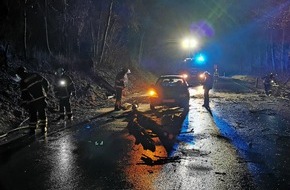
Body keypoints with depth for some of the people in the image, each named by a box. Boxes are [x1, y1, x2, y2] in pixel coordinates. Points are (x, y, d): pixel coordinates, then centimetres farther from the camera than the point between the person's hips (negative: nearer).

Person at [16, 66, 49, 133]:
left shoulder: (23, 82, -6)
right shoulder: (35, 75, 4)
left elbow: (24, 94, -7)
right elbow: (45, 81, 6)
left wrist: (23, 103, 1)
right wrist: (46, 90, 20)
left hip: (32, 101, -3)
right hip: (42, 97, 3)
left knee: (33, 115, 9)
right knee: (42, 113, 10)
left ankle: (32, 129, 10)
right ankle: (43, 128, 10)